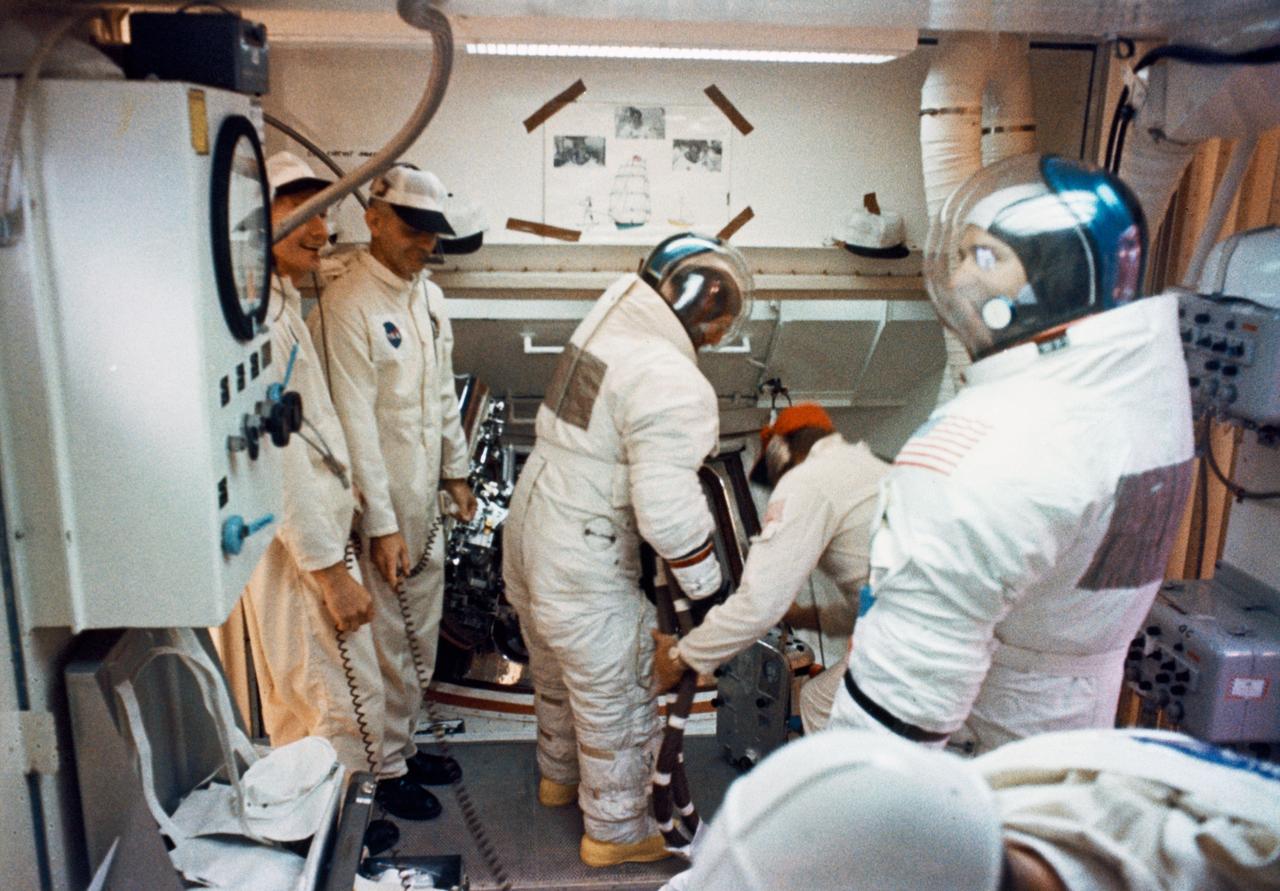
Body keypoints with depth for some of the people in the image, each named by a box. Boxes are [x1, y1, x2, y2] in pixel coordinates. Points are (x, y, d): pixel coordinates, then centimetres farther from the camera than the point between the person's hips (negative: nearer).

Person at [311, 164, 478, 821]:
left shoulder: (428, 296, 8)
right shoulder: (347, 306, -18)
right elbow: (355, 423, -21)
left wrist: (456, 472, 17)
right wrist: (381, 525, -20)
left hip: (425, 500, 8)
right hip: (379, 505, -8)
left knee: (421, 639, 20)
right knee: (388, 644, 5)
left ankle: (405, 744, 38)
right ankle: (386, 768, 25)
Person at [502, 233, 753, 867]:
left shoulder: (607, 324, 2)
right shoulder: (676, 385, -25)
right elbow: (668, 509, -28)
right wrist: (707, 588, -14)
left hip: (528, 527, 9)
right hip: (582, 565, -9)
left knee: (555, 669, 29)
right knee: (615, 696, 12)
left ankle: (559, 774, 53)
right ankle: (616, 831, 32)